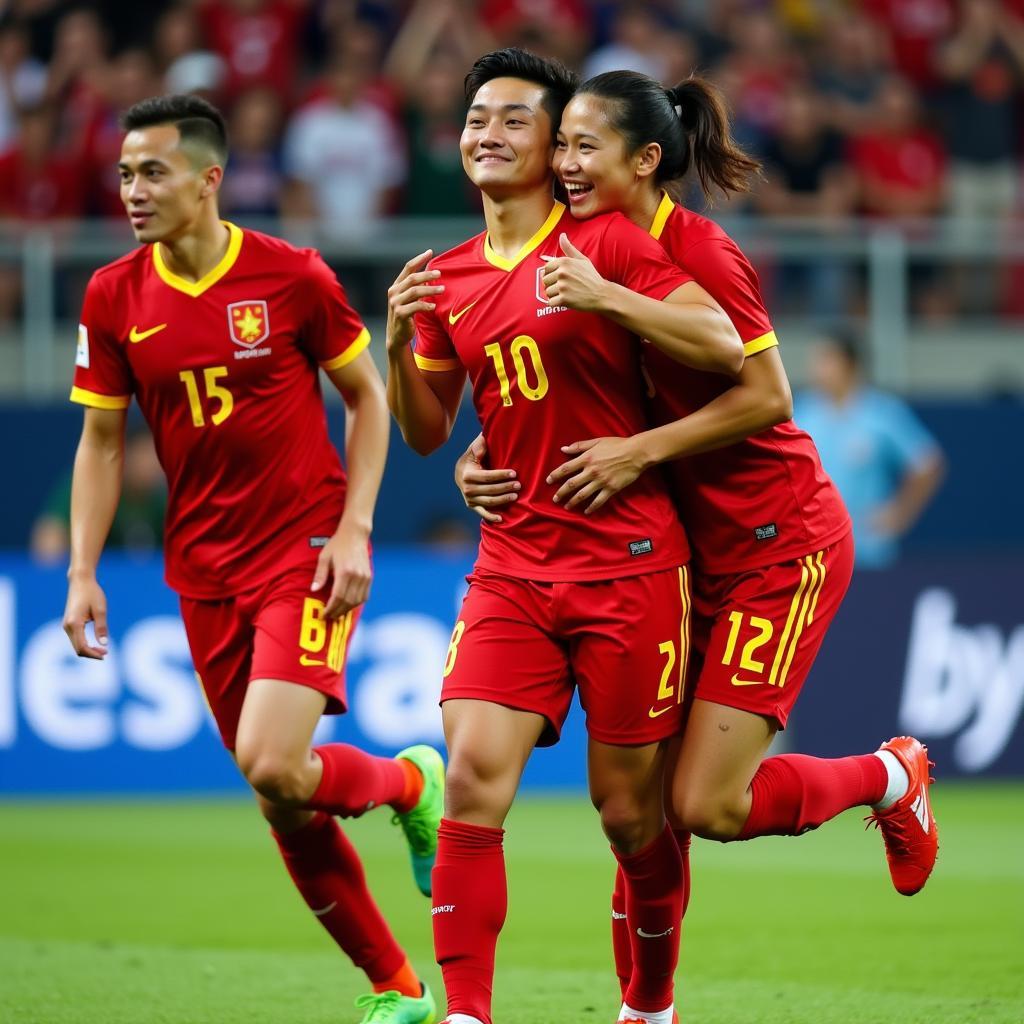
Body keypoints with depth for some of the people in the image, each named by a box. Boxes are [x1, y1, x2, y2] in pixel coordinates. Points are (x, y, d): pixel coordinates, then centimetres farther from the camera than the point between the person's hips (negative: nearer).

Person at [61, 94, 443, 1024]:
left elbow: (368, 396, 1)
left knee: (272, 768, -21)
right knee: (282, 800, 5)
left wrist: (353, 529, -9)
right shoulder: (114, 296, 1)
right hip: (204, 568, 4)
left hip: (307, 552, -4)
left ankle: (409, 780, 12)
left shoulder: (292, 276, -8)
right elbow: (102, 440, 8)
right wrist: (83, 573, 0)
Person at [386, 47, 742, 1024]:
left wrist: (606, 297, -23)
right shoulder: (449, 280, 12)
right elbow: (425, 432, 19)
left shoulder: (605, 243, -4)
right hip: (513, 567, 4)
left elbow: (725, 347, -12)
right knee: (474, 777, -15)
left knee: (629, 811, 2)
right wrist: (400, 342, 1)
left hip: (630, 565, -4)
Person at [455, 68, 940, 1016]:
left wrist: (638, 452, -22)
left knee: (706, 803, -10)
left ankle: (890, 776, 15)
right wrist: (486, 455, -4)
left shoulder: (699, 252, -18)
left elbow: (765, 397, -20)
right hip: (691, 548, 7)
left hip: (778, 543, -7)